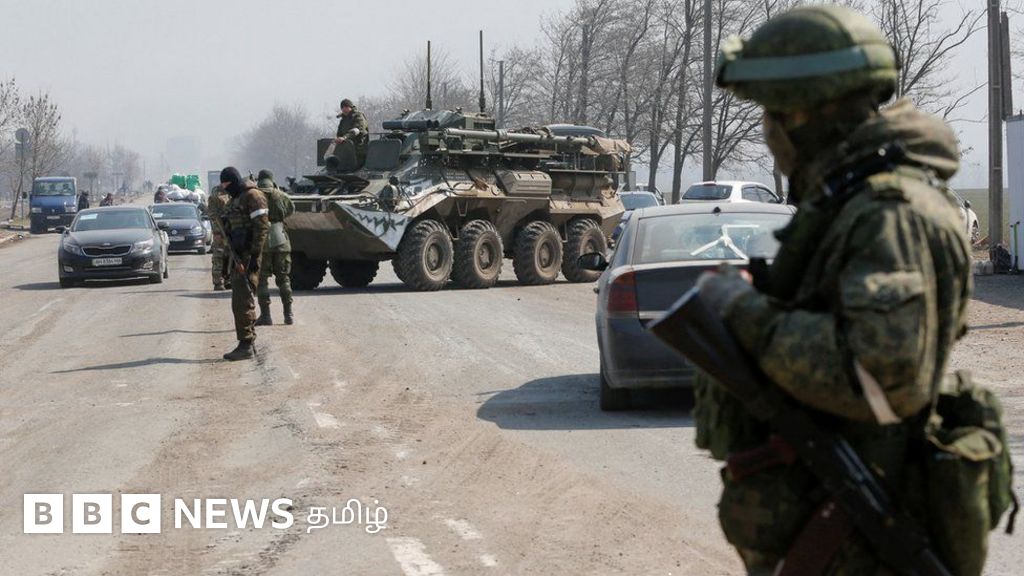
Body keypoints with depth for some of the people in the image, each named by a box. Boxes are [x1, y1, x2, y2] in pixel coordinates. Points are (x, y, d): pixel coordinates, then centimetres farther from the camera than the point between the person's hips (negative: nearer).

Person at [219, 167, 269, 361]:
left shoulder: (252, 196, -10)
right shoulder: (235, 200, 19)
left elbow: (261, 227, -17)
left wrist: (254, 256, -21)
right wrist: (232, 258, 18)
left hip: (249, 255, -10)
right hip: (238, 257, 10)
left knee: (243, 301, -11)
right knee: (239, 302, 11)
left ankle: (246, 346, -10)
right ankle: (248, 344, 17)